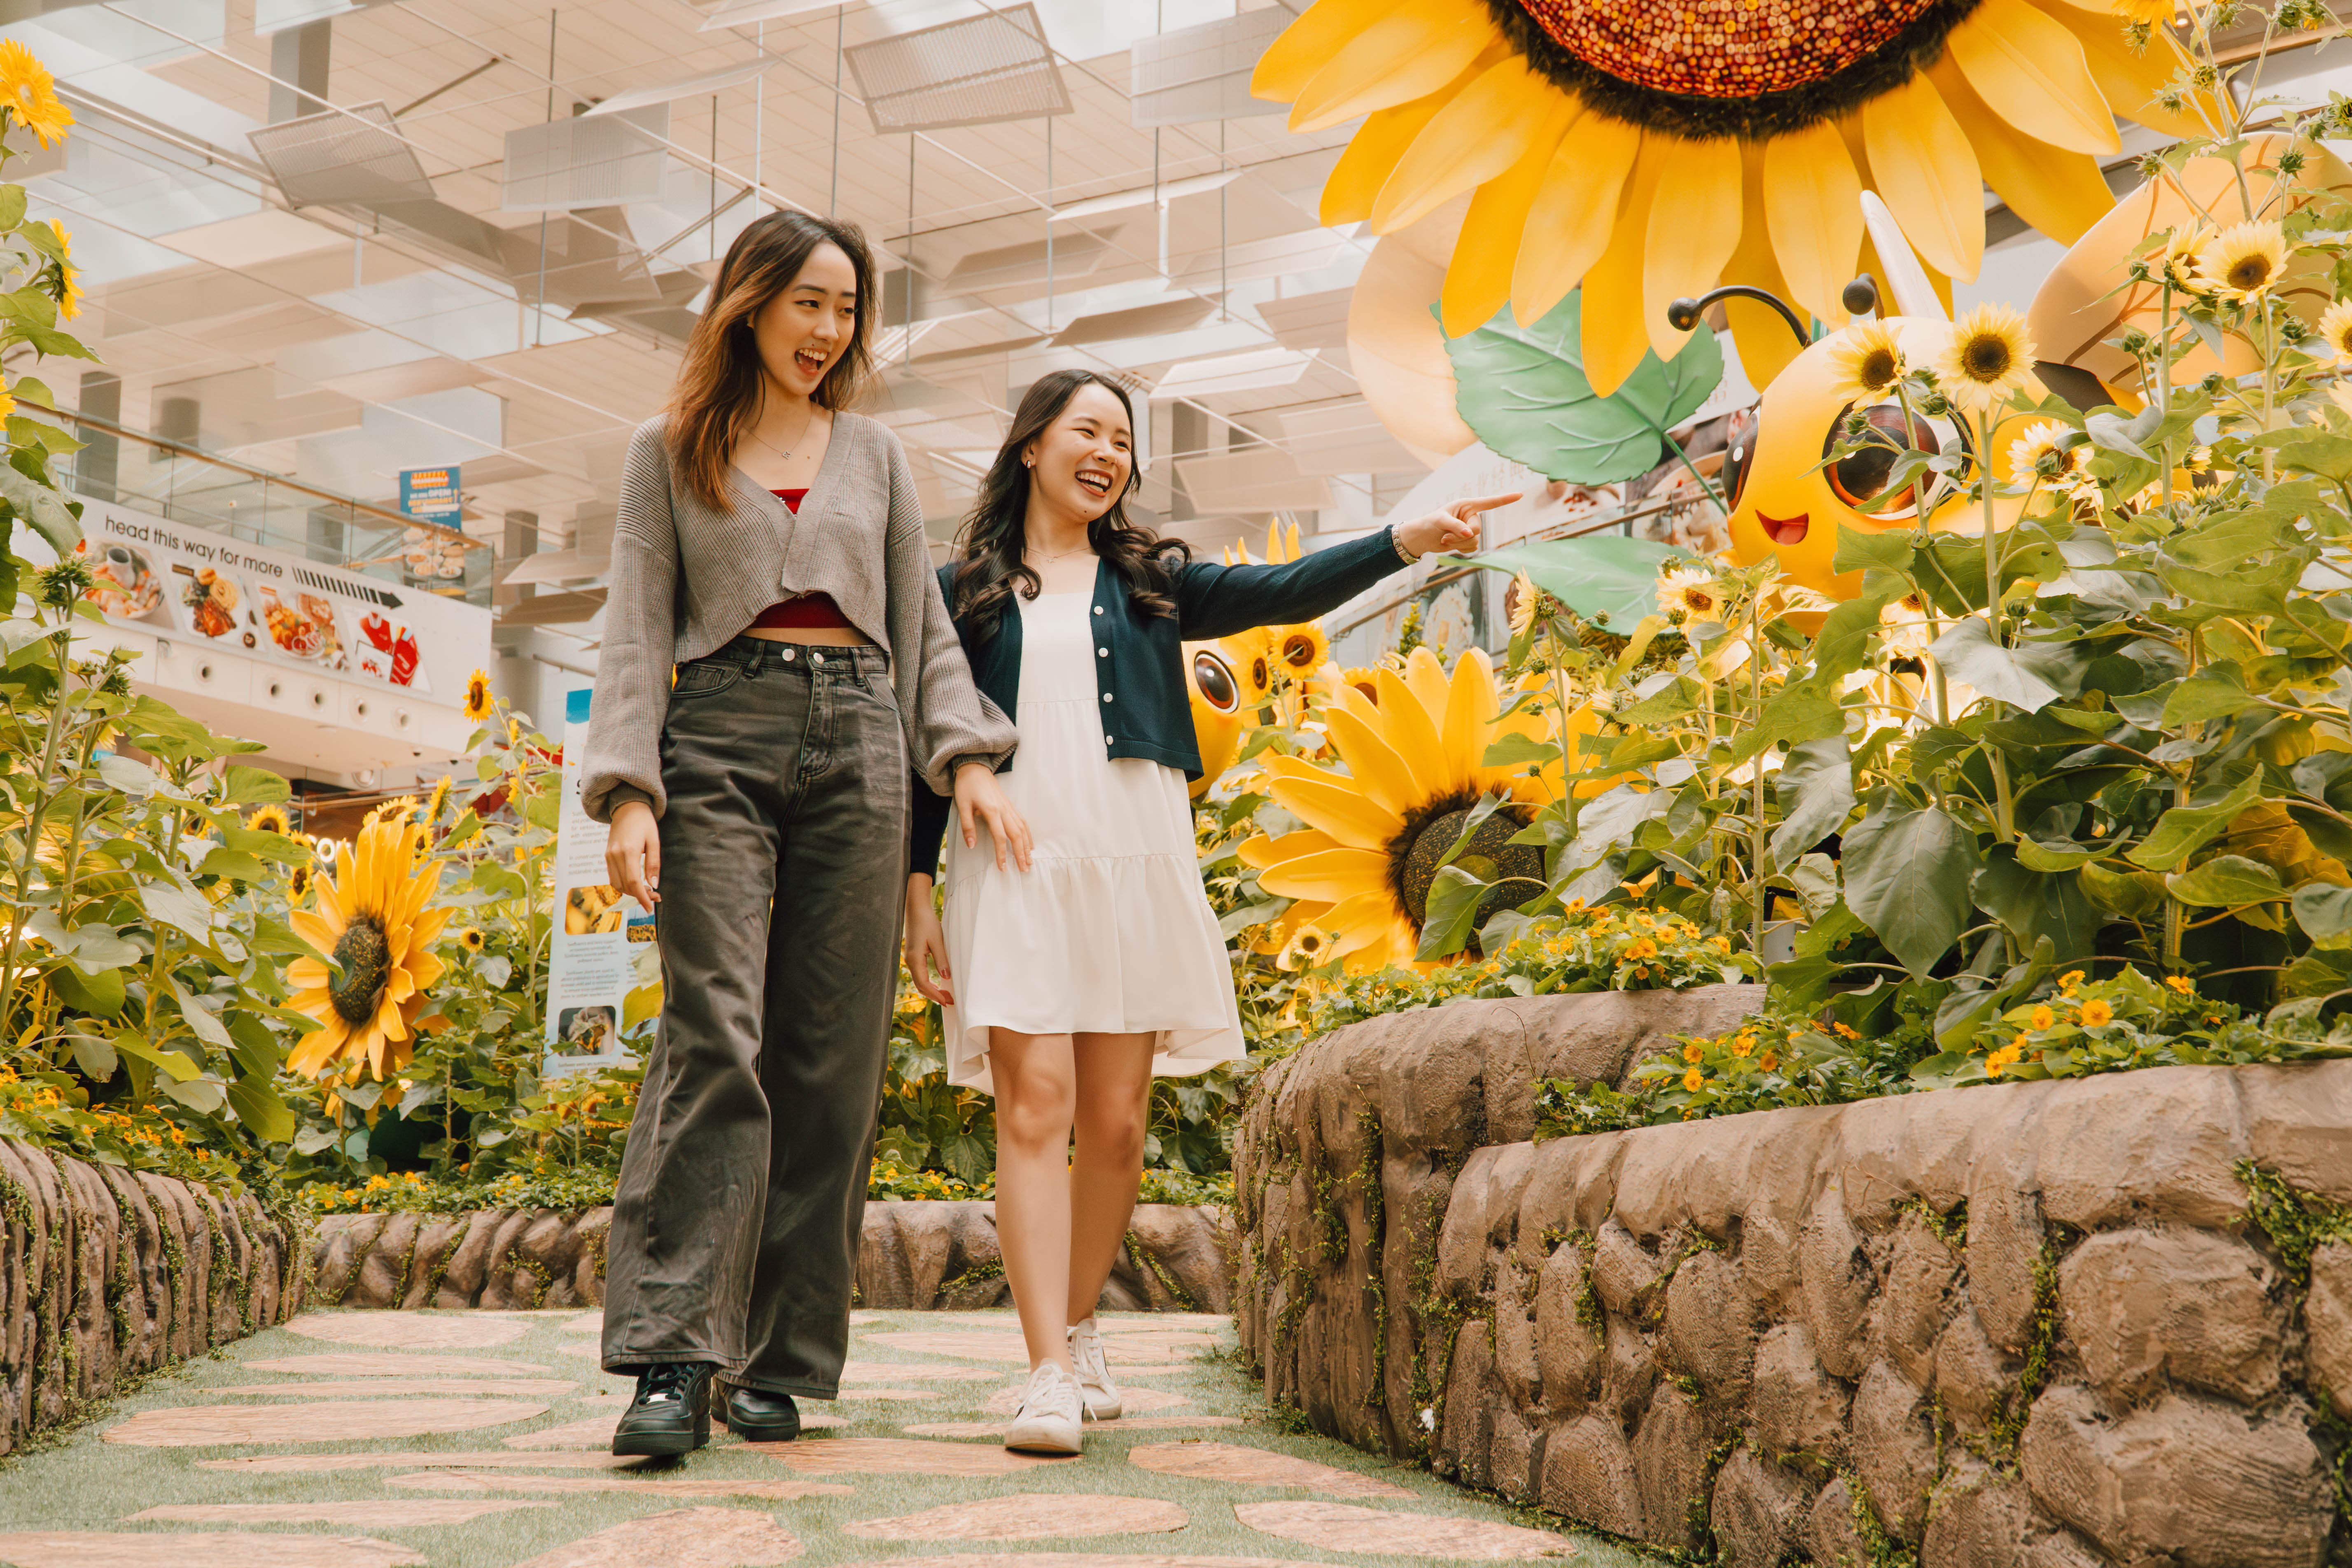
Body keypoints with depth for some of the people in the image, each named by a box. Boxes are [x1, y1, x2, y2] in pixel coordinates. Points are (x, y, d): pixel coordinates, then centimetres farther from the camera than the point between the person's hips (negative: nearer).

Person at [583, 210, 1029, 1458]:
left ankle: (781, 1364, 4)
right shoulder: (668, 452, 12)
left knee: (831, 1058, -2)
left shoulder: (874, 455, 20)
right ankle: (673, 1361, -17)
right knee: (714, 1037, -16)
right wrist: (628, 793, -8)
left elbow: (922, 622, 18)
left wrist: (968, 760, 3)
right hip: (719, 740, -2)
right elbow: (635, 630, 5)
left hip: (857, 744, 3)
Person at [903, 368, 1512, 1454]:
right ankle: (1050, 1372, -14)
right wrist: (918, 892, 3)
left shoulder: (1150, 581, 16)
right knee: (1034, 1105, -12)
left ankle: (1077, 1327, 22)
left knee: (1115, 1120, 3)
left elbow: (1279, 593, 2)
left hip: (1134, 862, 2)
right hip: (1015, 864, -2)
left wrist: (1407, 539, -10)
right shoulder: (966, 589, 12)